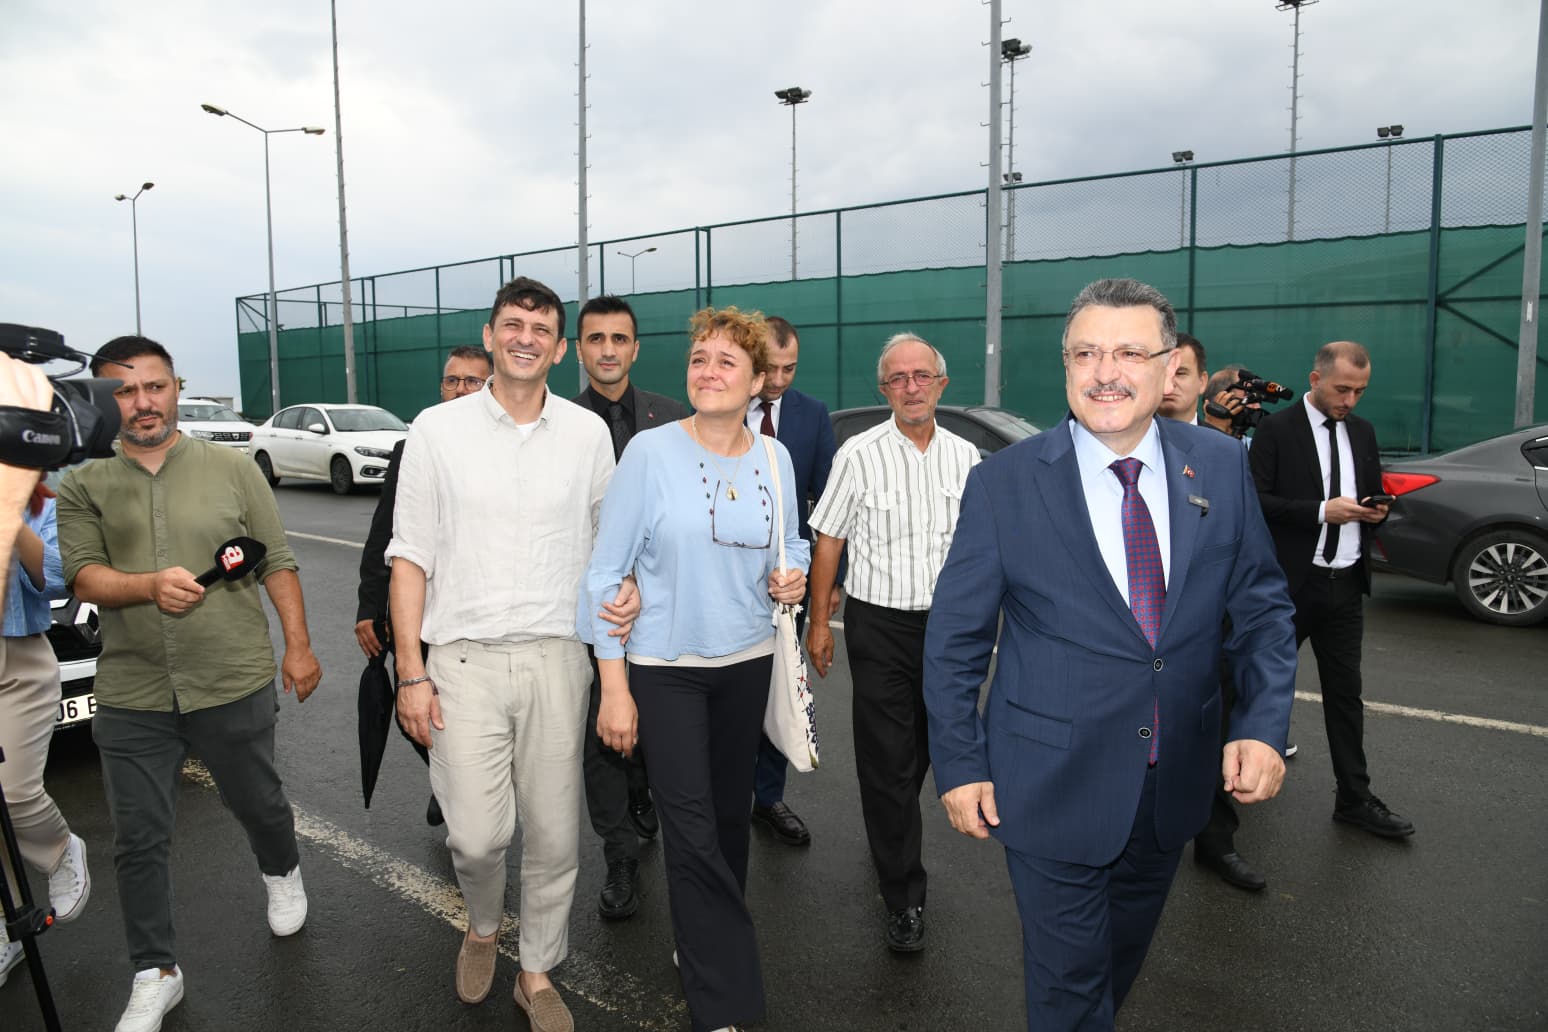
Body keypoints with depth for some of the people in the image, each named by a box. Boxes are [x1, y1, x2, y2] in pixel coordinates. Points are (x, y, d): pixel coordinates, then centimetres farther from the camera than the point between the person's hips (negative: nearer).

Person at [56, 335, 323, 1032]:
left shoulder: (233, 469, 2)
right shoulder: (83, 488, 4)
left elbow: (277, 563, 2)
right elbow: (84, 576, -7)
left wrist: (298, 644, -3)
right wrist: (152, 585, -27)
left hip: (236, 685, -1)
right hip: (132, 698, 1)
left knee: (258, 803, 16)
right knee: (138, 840, 8)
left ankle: (282, 874, 48)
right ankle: (155, 974, 25)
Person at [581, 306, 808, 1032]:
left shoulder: (775, 459, 0)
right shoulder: (650, 452, -12)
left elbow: (788, 544, 16)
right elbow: (606, 572, -11)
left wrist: (791, 577, -9)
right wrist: (614, 688, -13)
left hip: (746, 660, 4)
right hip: (665, 666, -4)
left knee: (729, 815, 16)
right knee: (691, 830, -3)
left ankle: (705, 940, 41)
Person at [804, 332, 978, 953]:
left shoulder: (965, 456, 3)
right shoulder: (859, 455, -7)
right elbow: (828, 542, -2)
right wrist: (819, 620, -2)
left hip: (948, 623, 4)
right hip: (878, 625, -3)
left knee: (926, 747, 17)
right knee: (887, 759, 0)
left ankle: (891, 837, 45)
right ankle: (904, 898, 13)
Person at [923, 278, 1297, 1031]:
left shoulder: (1221, 467, -4)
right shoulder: (1004, 482, -14)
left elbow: (1262, 606, 4)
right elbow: (955, 638, -8)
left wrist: (1264, 724, -8)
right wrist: (959, 766, -7)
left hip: (1173, 785, 4)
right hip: (1055, 787, -4)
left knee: (1125, 955, 27)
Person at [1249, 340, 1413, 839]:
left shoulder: (1362, 432, 10)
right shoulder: (1275, 429, -9)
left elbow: (1373, 494, 19)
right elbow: (1258, 502, -14)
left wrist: (1375, 510, -3)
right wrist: (1322, 511, -22)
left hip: (1346, 584, 5)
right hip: (1291, 583, -5)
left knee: (1345, 693, 10)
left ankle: (1354, 798, 18)